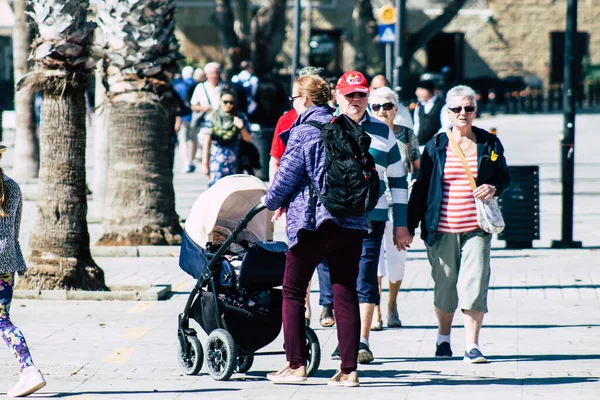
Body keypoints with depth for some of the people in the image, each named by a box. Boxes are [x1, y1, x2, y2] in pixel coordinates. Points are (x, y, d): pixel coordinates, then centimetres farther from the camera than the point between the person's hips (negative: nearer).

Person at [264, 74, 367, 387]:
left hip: (311, 221, -5)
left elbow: (288, 174, -8)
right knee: (345, 294, 5)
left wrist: (272, 201, 14)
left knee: (293, 292, 8)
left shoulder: (304, 131, -9)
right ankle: (349, 370, 2)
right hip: (351, 223, 5)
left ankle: (296, 365, 7)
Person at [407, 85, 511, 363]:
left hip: (476, 228, 0)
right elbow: (421, 186, 6)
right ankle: (443, 337, 29)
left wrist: (494, 188, -9)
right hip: (442, 229, 0)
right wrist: (410, 225, 4)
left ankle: (472, 346, -5)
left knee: (475, 283, -9)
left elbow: (504, 176, 16)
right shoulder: (436, 145, 4)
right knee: (444, 285, 7)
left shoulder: (489, 144, 6)